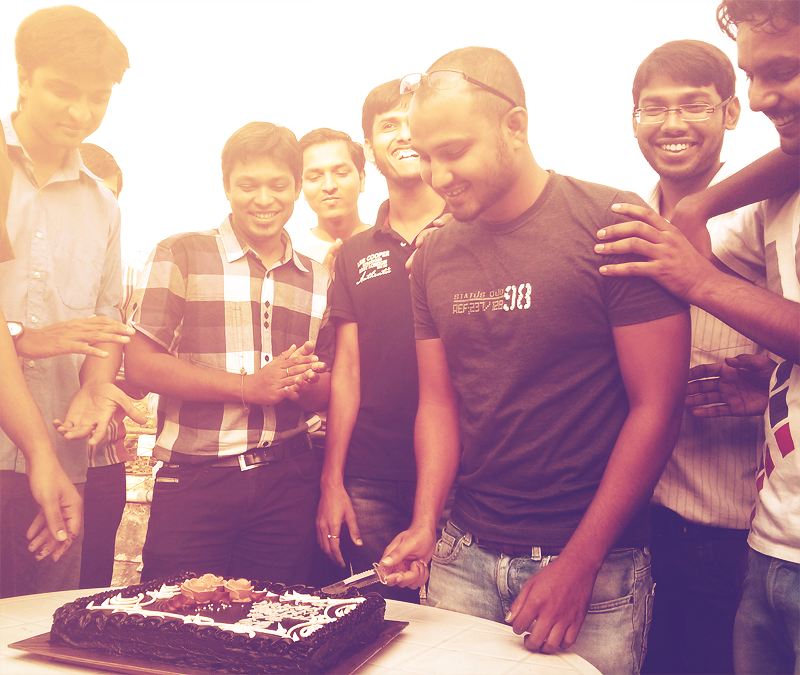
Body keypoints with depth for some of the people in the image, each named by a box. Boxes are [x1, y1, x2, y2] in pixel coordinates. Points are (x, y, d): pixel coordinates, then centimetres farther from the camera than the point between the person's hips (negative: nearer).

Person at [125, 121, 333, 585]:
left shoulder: (319, 279, 13)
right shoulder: (180, 256, 1)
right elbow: (141, 365, -7)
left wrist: (302, 383, -9)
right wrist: (250, 386, -14)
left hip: (288, 482, 3)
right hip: (192, 481, -3)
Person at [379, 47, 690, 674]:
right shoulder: (435, 255, 4)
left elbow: (656, 408, -12)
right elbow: (438, 402, 8)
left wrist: (579, 565, -13)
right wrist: (426, 523, -6)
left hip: (597, 565, -4)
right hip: (465, 559, 4)